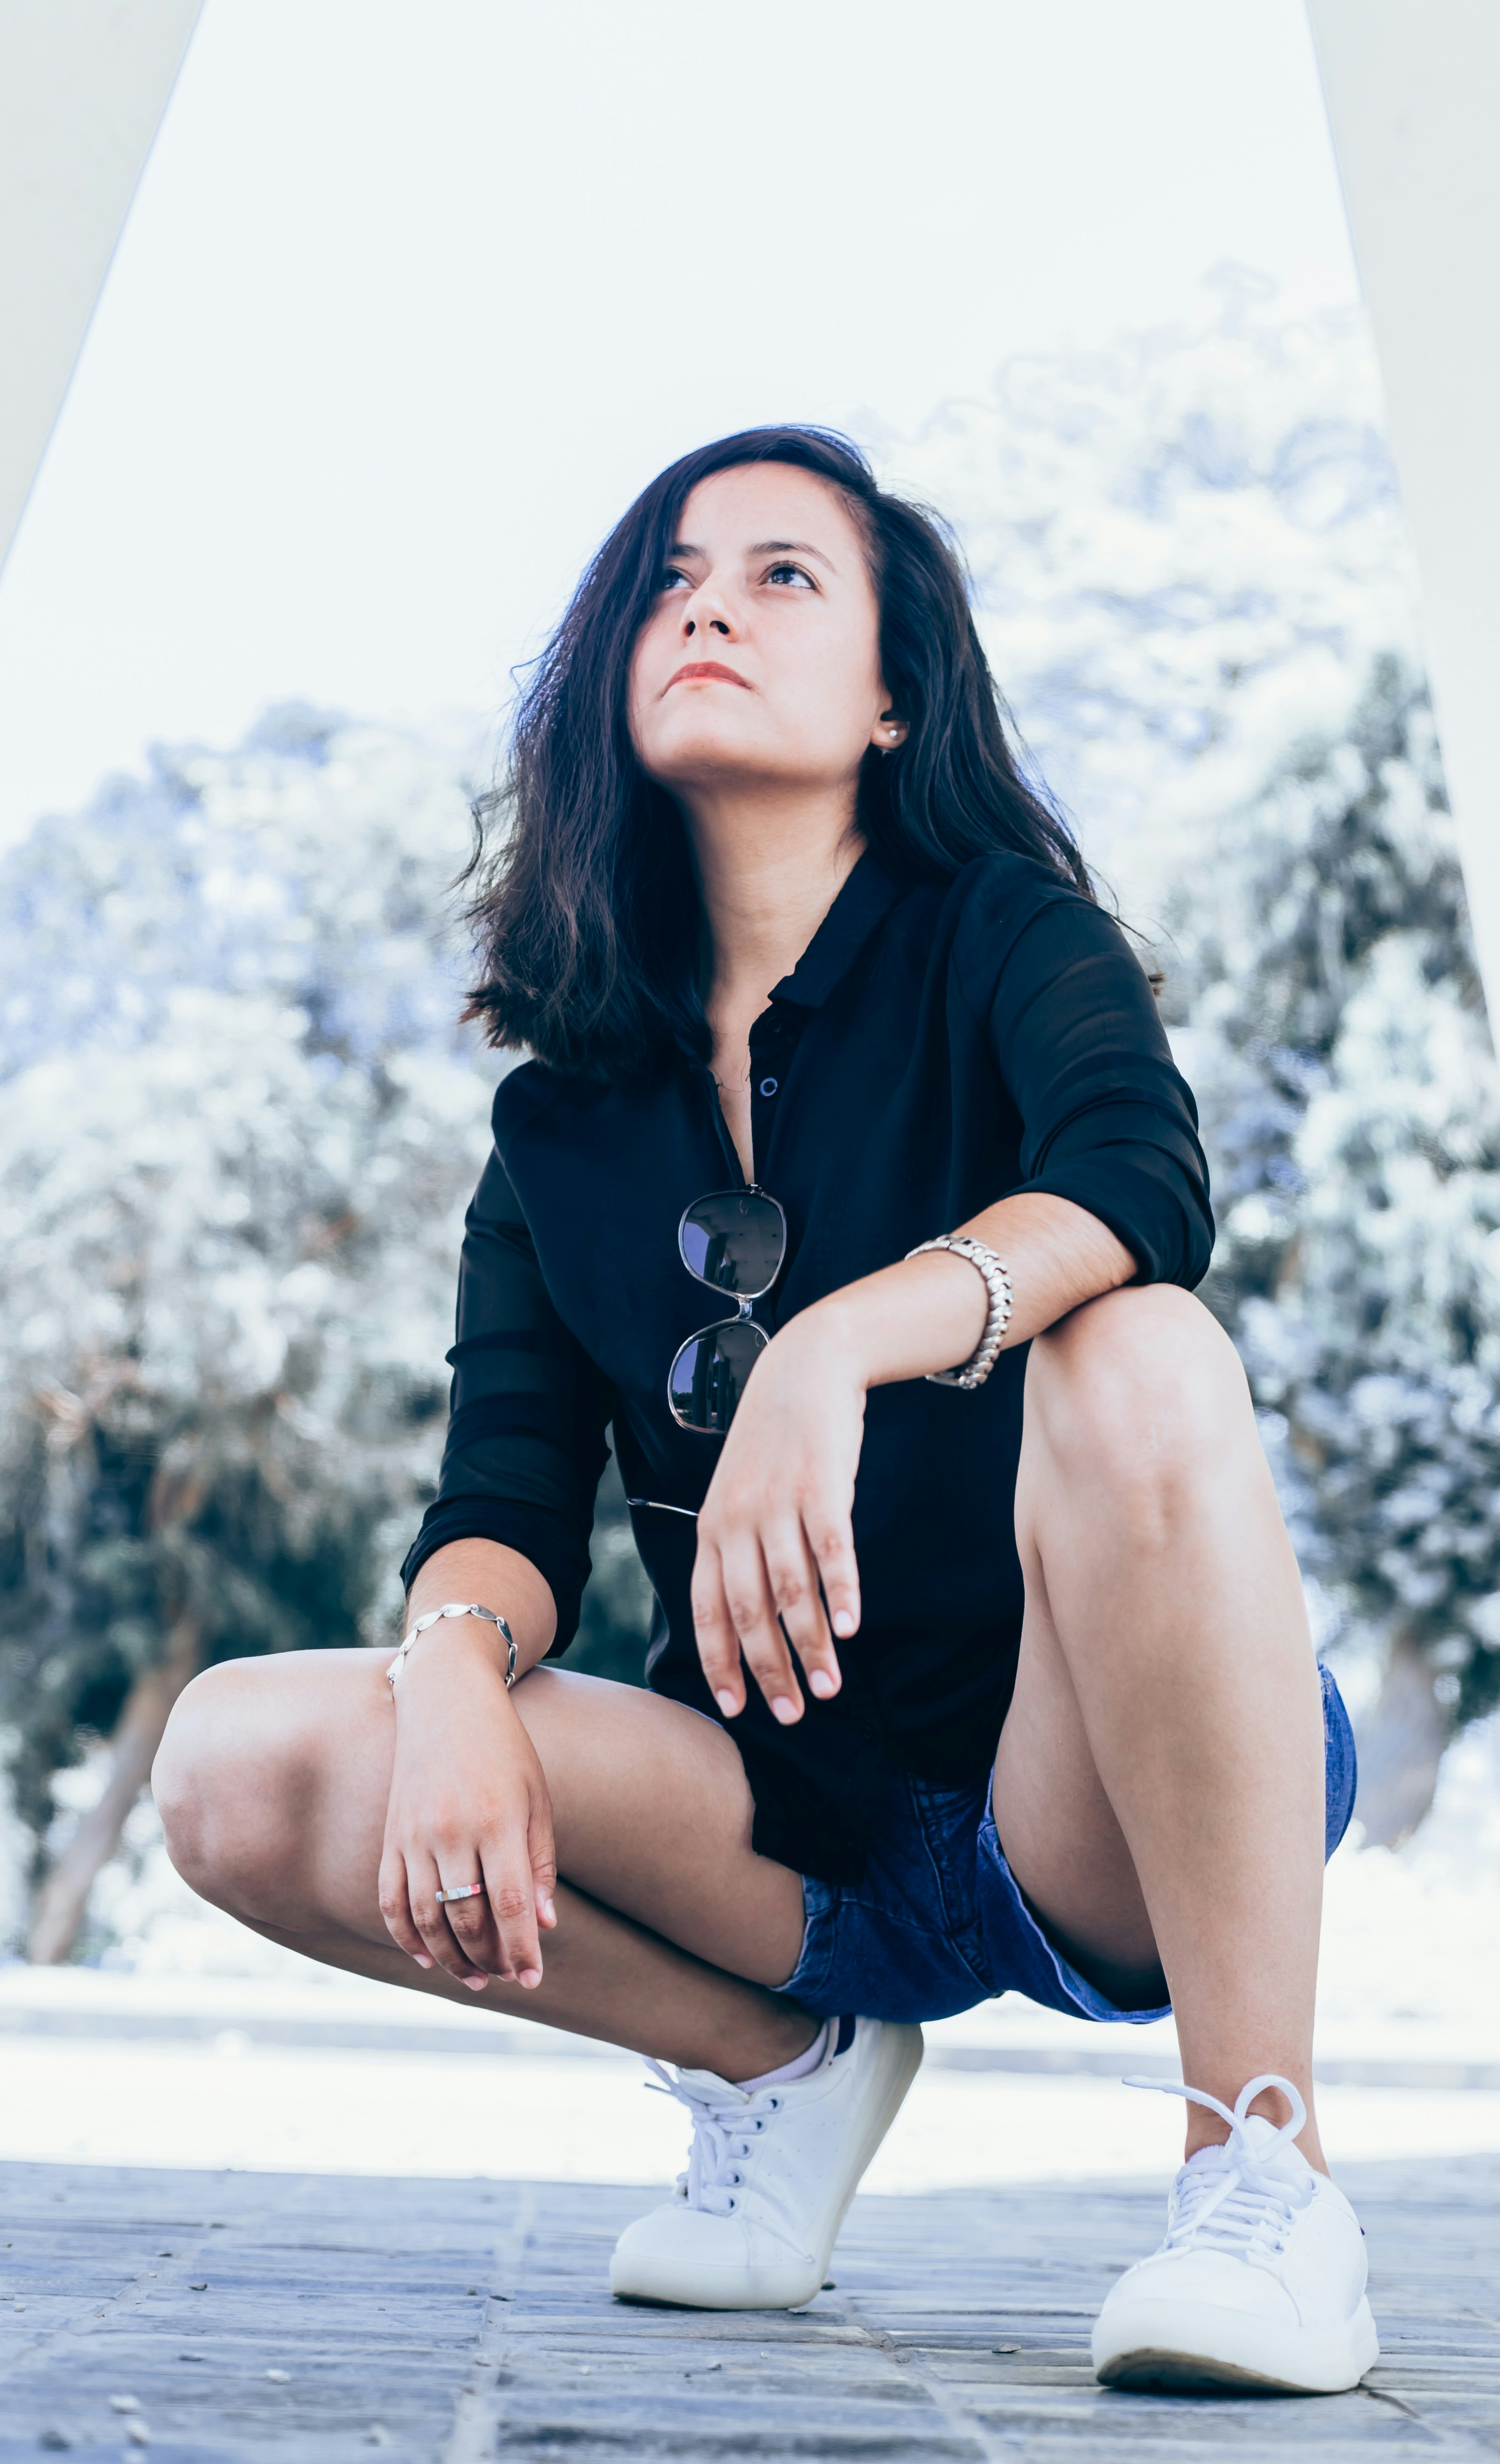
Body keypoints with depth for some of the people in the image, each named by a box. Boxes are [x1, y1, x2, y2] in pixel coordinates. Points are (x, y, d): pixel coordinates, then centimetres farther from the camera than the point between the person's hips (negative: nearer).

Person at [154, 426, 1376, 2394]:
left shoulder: (997, 943, -2)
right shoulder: (568, 1110, 8)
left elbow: (1145, 1177, -25)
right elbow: (511, 1498, -1)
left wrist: (836, 1347, -43)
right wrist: (458, 1668, -24)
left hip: (1105, 1809, -3)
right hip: (795, 1831, 4)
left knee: (1138, 1359, -34)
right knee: (245, 1767, -16)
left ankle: (1268, 2175, -24)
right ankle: (783, 2055, 6)